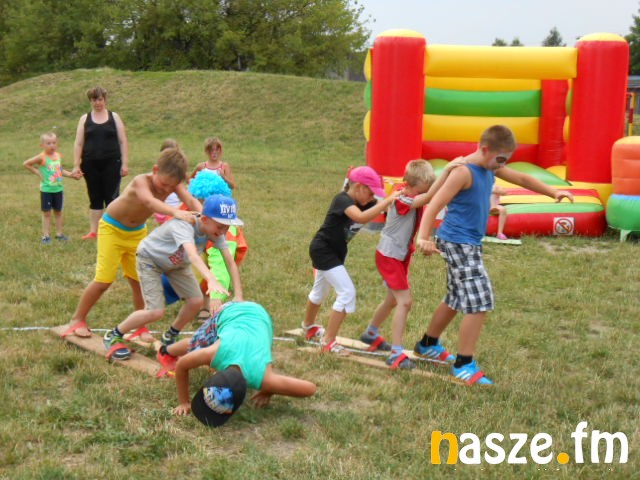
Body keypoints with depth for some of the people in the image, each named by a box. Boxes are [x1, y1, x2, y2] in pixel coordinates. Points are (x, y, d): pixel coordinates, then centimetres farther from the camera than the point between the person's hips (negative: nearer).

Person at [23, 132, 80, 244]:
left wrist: (71, 175, 4)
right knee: (46, 213, 2)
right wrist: (37, 172, -9)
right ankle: (46, 235, 7)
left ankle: (59, 233, 22)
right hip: (46, 190, -5)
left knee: (58, 212, 13)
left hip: (58, 189, 5)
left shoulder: (58, 156, 2)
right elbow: (26, 164, -9)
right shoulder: (42, 157, -14)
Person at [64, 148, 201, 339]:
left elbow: (190, 200, -34)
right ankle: (78, 320, 12)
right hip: (112, 228, -5)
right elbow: (150, 201, -55)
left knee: (139, 280, 5)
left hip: (137, 232, 5)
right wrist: (175, 212, -72)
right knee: (104, 280, -7)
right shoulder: (141, 181, -34)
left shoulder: (173, 183, -18)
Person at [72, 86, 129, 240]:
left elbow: (123, 141, 4)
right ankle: (93, 231, 12)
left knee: (111, 198, -2)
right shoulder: (85, 119, 8)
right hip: (91, 165, 1)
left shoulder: (114, 117, 6)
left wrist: (125, 163, -3)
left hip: (111, 164, -1)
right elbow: (78, 143, 5)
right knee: (95, 198, 7)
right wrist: (76, 165, -3)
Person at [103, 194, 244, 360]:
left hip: (177, 263, 6)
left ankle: (170, 337, 20)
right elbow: (193, 255, -59)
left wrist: (238, 297, -31)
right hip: (150, 258, -6)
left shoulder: (214, 230, -23)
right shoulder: (183, 225, -42)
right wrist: (211, 280, -74)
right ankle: (113, 336, 7)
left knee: (196, 301, -7)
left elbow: (230, 262, -23)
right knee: (156, 311, -16)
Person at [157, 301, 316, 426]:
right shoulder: (215, 353, -45)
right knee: (194, 347, 18)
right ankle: (167, 350, 49)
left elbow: (311, 388, -36)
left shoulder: (264, 380, -45)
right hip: (230, 312, -1)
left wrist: (269, 392, -24)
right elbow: (180, 366, -25)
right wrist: (183, 402, -18)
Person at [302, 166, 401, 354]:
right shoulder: (343, 200, -27)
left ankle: (308, 326, 52)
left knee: (321, 289, 28)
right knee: (347, 292, -15)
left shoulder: (364, 203, -3)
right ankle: (328, 341, -8)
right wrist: (388, 200, -45)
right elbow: (361, 217, -45)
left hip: (335, 251, 9)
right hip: (322, 249, -9)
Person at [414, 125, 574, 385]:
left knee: (456, 299, 22)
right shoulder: (464, 172, -20)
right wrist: (424, 237, -38)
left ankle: (428, 344, 40)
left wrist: (553, 192, 15)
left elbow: (521, 178, 21)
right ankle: (464, 364, -4)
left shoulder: (491, 168, 8)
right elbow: (434, 205, -26)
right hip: (458, 243, -10)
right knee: (480, 302, -11)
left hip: (469, 244, 10)